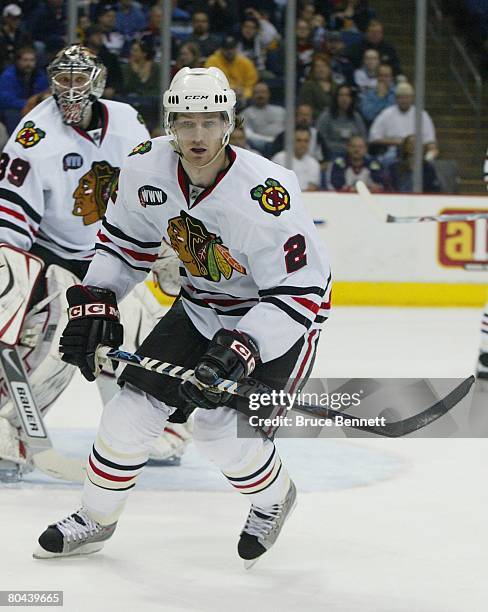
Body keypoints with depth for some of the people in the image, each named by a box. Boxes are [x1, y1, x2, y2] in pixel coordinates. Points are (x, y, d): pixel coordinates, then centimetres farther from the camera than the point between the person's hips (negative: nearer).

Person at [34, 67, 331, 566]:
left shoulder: (265, 195, -33)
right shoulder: (145, 172, -14)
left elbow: (299, 293, -31)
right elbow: (124, 244, 5)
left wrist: (239, 350, -40)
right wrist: (95, 302, -7)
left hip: (276, 317, -6)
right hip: (200, 306, 6)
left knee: (222, 425, -18)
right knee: (136, 400, -1)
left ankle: (274, 498, 15)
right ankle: (94, 519, 19)